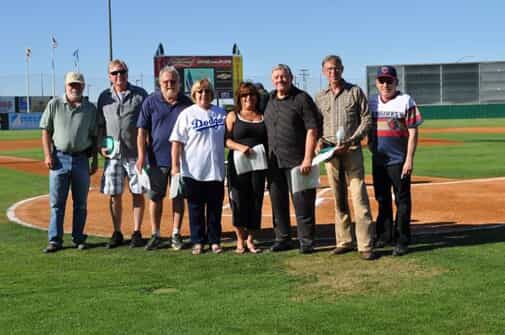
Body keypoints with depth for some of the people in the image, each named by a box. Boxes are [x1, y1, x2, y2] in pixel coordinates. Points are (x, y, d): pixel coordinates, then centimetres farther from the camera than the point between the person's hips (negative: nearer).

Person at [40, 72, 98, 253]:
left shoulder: (90, 108, 6)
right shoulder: (54, 104, 3)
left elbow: (94, 136, 9)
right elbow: (46, 131, 3)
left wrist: (95, 160, 4)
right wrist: (48, 155, -6)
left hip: (82, 158, 1)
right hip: (59, 158, -1)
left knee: (81, 203, 7)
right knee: (56, 202, 1)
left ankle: (78, 238, 17)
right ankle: (55, 240, 6)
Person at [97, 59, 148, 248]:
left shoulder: (140, 94, 2)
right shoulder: (104, 97, 11)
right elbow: (100, 125, 15)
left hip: (135, 153, -2)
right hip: (112, 154, 3)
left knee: (137, 193, 2)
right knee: (114, 195, 5)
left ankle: (137, 233, 12)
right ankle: (117, 233, 15)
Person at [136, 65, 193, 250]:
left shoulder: (186, 103, 4)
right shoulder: (151, 102, 0)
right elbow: (142, 131, -1)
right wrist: (141, 156, -9)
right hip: (157, 158, -1)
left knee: (178, 197, 7)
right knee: (155, 197, 5)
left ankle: (176, 234, 16)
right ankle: (155, 235, 16)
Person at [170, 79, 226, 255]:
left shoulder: (221, 113, 8)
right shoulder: (187, 114, -2)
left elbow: (227, 138, 18)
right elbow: (177, 142, -5)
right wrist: (175, 166, -11)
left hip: (216, 170, 3)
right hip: (193, 171, -2)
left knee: (215, 208, 8)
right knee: (196, 209, 5)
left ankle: (214, 241, 18)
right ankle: (198, 241, 14)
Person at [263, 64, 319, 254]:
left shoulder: (302, 99, -4)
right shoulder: (269, 100, 13)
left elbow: (312, 130, -10)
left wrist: (308, 159, -17)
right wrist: (267, 156, 10)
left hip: (296, 160, -6)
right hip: (274, 161, 6)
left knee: (302, 202, -3)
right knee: (278, 202, 11)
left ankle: (306, 241, 5)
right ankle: (282, 239, 21)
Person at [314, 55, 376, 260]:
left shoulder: (355, 92, 4)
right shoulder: (320, 97, 13)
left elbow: (366, 120, 0)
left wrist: (350, 141, -12)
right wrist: (319, 140, -5)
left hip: (352, 151, -3)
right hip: (330, 152, 4)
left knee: (359, 197, -10)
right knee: (338, 199, 8)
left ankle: (365, 245, -9)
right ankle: (344, 241, 15)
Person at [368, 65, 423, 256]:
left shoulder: (405, 101, -5)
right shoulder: (372, 102, 10)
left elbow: (413, 132, -8)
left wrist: (409, 159, -14)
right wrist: (371, 149, 5)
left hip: (399, 160, -5)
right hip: (378, 160, 5)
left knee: (402, 200, -1)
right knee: (382, 199, 14)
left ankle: (402, 241, 5)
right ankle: (384, 236, 25)